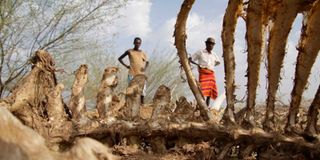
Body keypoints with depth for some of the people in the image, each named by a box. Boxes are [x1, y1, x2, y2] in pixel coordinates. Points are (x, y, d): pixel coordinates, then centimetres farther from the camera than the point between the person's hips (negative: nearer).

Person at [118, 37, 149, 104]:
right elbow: (120, 58, 13)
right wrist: (125, 65, 1)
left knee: (142, 91, -3)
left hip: (141, 74, 2)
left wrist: (145, 67, -1)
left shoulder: (143, 53, 11)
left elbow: (147, 62, 20)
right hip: (132, 74, -2)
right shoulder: (129, 51, 5)